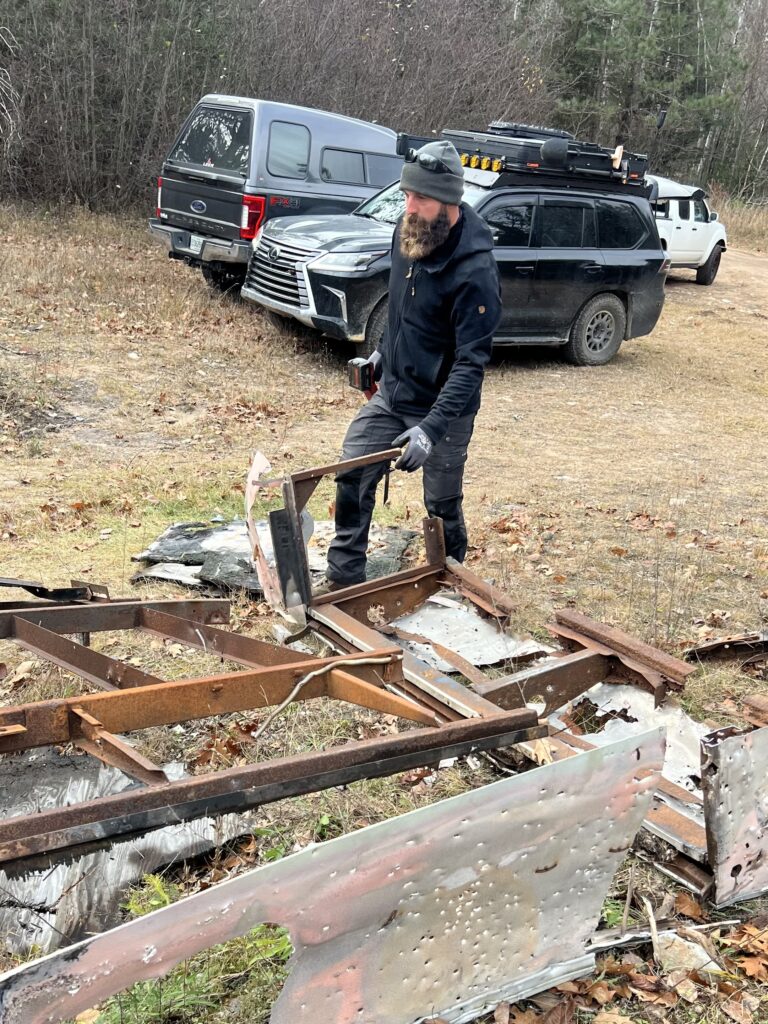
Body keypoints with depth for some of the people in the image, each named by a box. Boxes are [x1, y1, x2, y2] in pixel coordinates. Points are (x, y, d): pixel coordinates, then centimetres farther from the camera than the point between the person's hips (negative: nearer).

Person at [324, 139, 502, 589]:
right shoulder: (409, 231, -4)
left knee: (443, 507, 7)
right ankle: (345, 578, 20)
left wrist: (432, 427, -37)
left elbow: (471, 362, -29)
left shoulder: (474, 270, -27)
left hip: (441, 406, -7)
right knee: (351, 477, 5)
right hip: (391, 391, 7)